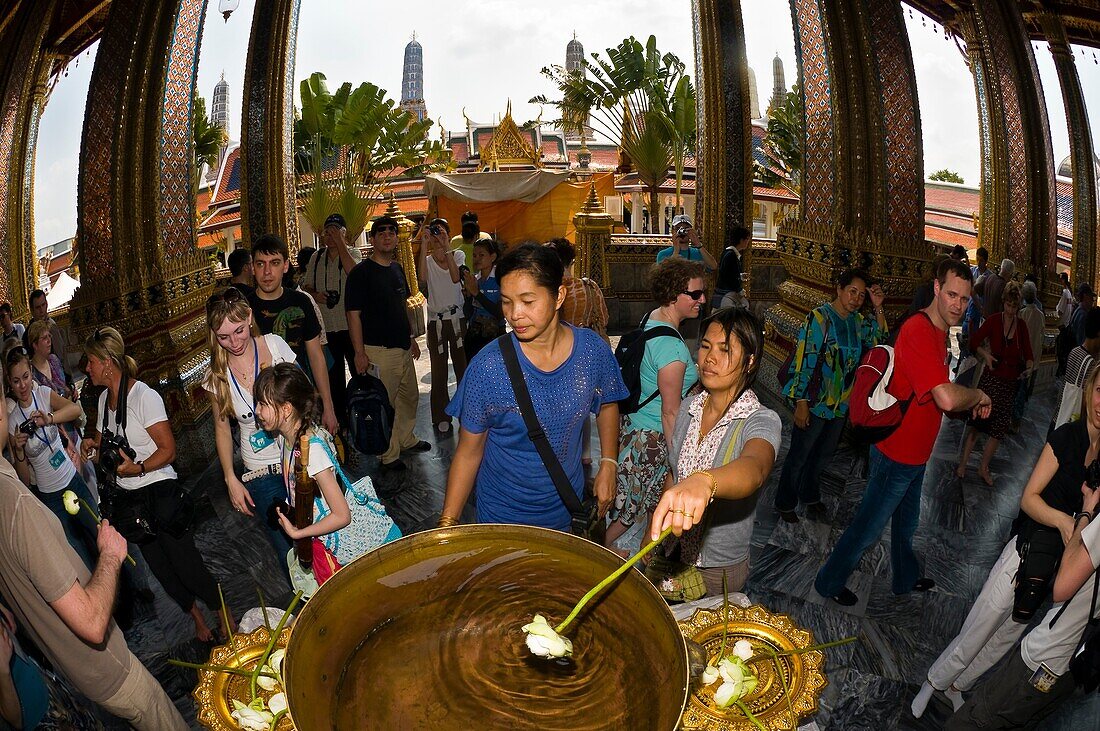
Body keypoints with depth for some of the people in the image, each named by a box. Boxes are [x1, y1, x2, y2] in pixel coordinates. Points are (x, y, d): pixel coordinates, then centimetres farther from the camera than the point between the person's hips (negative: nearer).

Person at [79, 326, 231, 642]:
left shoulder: (144, 396, -17)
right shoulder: (104, 398, 7)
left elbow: (168, 450, -17)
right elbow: (104, 447, 17)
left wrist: (138, 468, -31)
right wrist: (92, 446, -5)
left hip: (158, 493, -7)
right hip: (127, 498, 8)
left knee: (185, 562, -2)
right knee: (159, 566, 15)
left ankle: (224, 614, 19)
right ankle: (196, 615, 35)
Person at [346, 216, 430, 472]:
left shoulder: (397, 269, 12)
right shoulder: (361, 272, -12)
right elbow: (353, 314, -14)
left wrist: (411, 338, 20)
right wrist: (359, 353, -18)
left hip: (403, 346, 8)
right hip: (379, 350, -8)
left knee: (410, 396, 20)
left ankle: (406, 439, 39)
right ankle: (389, 457, 10)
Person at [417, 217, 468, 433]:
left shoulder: (458, 255, 2)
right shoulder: (426, 260, 2)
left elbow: (456, 277, -20)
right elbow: (422, 278, -22)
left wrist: (446, 247, -24)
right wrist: (424, 246, -24)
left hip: (458, 319, 0)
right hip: (436, 321, 0)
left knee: (462, 367, 5)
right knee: (439, 372, 3)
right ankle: (441, 417, 12)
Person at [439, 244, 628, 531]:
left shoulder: (594, 350, -14)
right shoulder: (488, 365, -22)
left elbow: (607, 405, 7)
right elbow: (469, 451, -13)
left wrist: (608, 464, -2)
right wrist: (447, 524, -15)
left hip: (568, 509, 3)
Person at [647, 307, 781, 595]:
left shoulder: (762, 422, -23)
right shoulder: (689, 407, -4)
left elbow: (754, 467, -46)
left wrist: (703, 482, -67)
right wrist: (651, 537, 9)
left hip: (720, 569, -5)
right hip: (672, 552, 5)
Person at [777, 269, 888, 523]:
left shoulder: (859, 321, 5)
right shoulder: (819, 317, -16)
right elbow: (804, 360, -19)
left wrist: (879, 309, -10)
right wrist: (801, 402, -20)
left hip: (841, 404, 7)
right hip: (815, 402, -7)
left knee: (824, 454, 23)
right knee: (799, 455, 7)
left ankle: (809, 495, 44)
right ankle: (785, 504, 25)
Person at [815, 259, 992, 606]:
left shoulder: (939, 330, 6)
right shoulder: (918, 330, -28)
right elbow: (946, 398, -36)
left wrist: (971, 402, 2)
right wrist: (979, 395, -16)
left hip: (916, 453, 9)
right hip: (896, 453, -9)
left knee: (906, 522, 28)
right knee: (870, 525, 7)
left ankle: (905, 578, 49)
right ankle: (829, 581, 25)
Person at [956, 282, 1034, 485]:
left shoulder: (1021, 325, 3)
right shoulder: (993, 320, -6)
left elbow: (1028, 352, 4)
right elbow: (974, 341, -3)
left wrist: (1029, 367, -16)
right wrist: (985, 355, -20)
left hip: (1011, 382, 4)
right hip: (991, 377, -4)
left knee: (999, 427, 6)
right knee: (977, 421, -8)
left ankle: (984, 468, 18)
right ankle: (963, 463, 3)